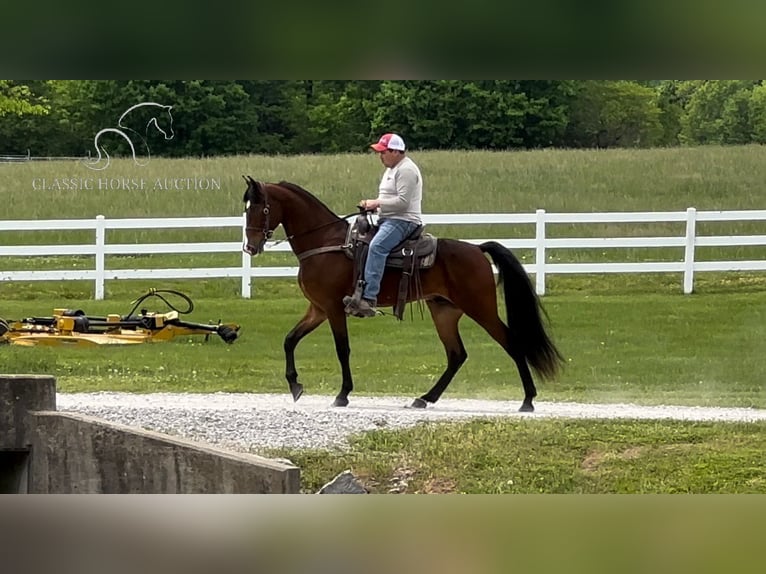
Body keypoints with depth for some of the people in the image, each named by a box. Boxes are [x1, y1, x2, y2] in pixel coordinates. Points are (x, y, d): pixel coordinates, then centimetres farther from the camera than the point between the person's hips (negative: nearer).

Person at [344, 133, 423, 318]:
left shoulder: (406, 170, -13)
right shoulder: (391, 169, 21)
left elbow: (402, 201, -22)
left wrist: (377, 203, -17)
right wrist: (372, 205, 9)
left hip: (402, 221, -12)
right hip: (387, 220, 12)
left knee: (376, 247, -33)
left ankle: (369, 298, -43)